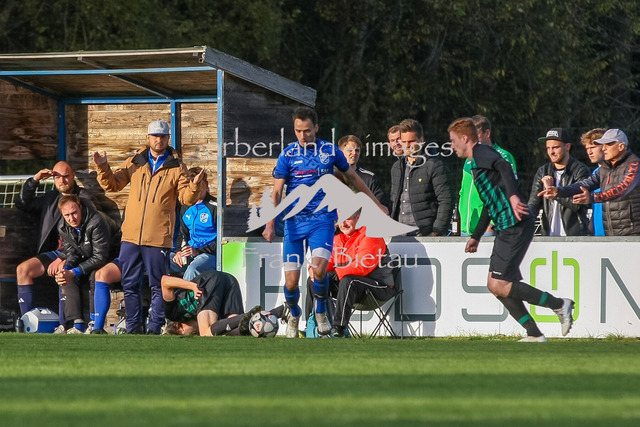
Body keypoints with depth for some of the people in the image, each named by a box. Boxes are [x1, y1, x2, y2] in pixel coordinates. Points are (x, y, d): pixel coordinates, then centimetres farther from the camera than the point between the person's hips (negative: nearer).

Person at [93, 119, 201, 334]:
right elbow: (113, 184, 11)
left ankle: (154, 329, 6)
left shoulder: (176, 167, 3)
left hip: (159, 237, -3)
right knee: (130, 284, 7)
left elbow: (186, 198, -1)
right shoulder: (134, 163, 10)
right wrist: (104, 169, -7)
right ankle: (134, 328, 16)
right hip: (131, 235, 3)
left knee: (158, 286, 0)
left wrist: (194, 185, -21)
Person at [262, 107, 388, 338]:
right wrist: (271, 224, -15)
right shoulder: (288, 155, 1)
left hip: (322, 219, -1)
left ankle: (321, 312, 4)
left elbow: (352, 177, 19)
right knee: (291, 281, -3)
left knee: (319, 269, -22)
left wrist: (376, 204, 25)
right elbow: (277, 192, -1)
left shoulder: (330, 151, 3)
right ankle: (294, 314, 29)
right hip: (294, 221, 1)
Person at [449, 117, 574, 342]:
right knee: (496, 285, 9)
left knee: (498, 285, -12)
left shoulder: (481, 153, -6)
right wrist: (476, 236, 39)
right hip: (506, 229, 10)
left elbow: (504, 168, -27)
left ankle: (559, 304, -7)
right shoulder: (477, 161, 25)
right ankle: (534, 335, 9)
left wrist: (513, 195, -43)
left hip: (515, 227, -10)